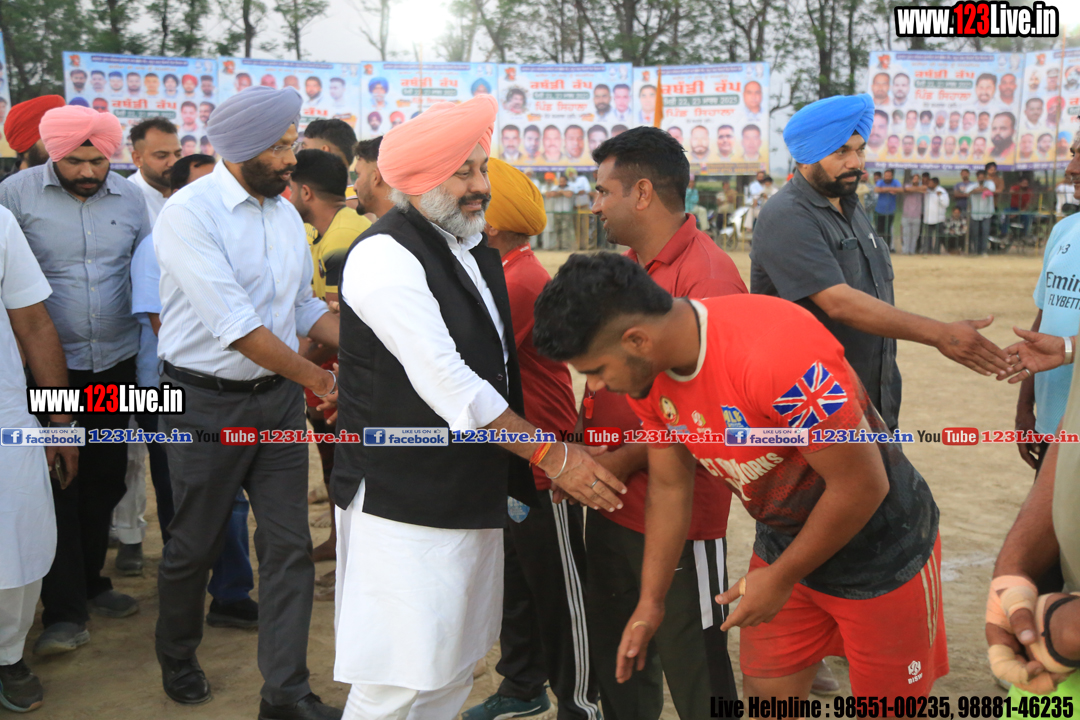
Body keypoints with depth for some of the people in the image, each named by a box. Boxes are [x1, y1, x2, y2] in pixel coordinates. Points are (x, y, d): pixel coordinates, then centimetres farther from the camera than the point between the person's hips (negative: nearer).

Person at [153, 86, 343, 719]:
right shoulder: (190, 213, -16)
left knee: (289, 545, 5)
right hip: (208, 403, -6)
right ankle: (177, 656, 39)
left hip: (278, 399, 6)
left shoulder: (286, 212, 7)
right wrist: (317, 377, -17)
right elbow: (234, 325, -22)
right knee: (195, 544, 12)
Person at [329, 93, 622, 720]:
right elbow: (447, 385, -22)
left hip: (477, 497, 9)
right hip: (404, 500, -9)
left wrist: (522, 478, 12)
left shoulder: (475, 249, 13)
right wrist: (550, 454, -18)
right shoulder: (386, 256, -15)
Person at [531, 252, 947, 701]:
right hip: (784, 540, 6)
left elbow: (862, 485, -27)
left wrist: (780, 580, -15)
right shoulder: (648, 375, -11)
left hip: (883, 550, -6)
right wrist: (651, 603, 7)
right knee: (765, 696, 12)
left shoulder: (776, 355, -36)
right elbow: (669, 487, 3)